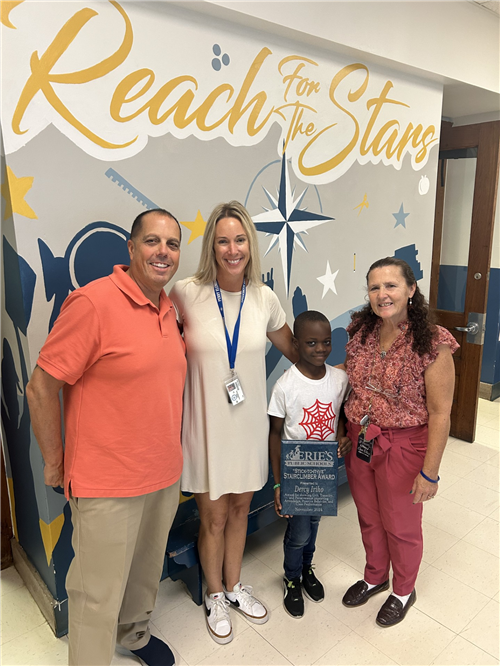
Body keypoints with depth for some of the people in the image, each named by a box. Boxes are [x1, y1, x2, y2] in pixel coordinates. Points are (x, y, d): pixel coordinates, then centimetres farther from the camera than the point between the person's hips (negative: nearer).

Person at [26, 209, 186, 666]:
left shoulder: (169, 310, 4)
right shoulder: (93, 302, -20)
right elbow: (41, 388, -16)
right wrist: (55, 463, -9)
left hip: (164, 475, 7)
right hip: (107, 485, -7)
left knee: (147, 572, 27)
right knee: (99, 596, 11)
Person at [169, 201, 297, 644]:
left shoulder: (265, 299, -4)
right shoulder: (186, 294, -14)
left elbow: (294, 352, 10)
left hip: (249, 424, 3)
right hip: (208, 425, -3)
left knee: (240, 509, 22)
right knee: (214, 517, 14)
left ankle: (234, 587, 48)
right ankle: (215, 596, 44)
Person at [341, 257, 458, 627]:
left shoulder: (432, 343, -20)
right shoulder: (361, 332, -4)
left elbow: (440, 413, -17)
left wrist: (430, 472, -15)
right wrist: (344, 432, 8)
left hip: (403, 447, -4)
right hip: (359, 442, 5)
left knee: (401, 526, 17)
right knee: (369, 518, 23)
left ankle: (404, 591, 46)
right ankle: (375, 577, 51)